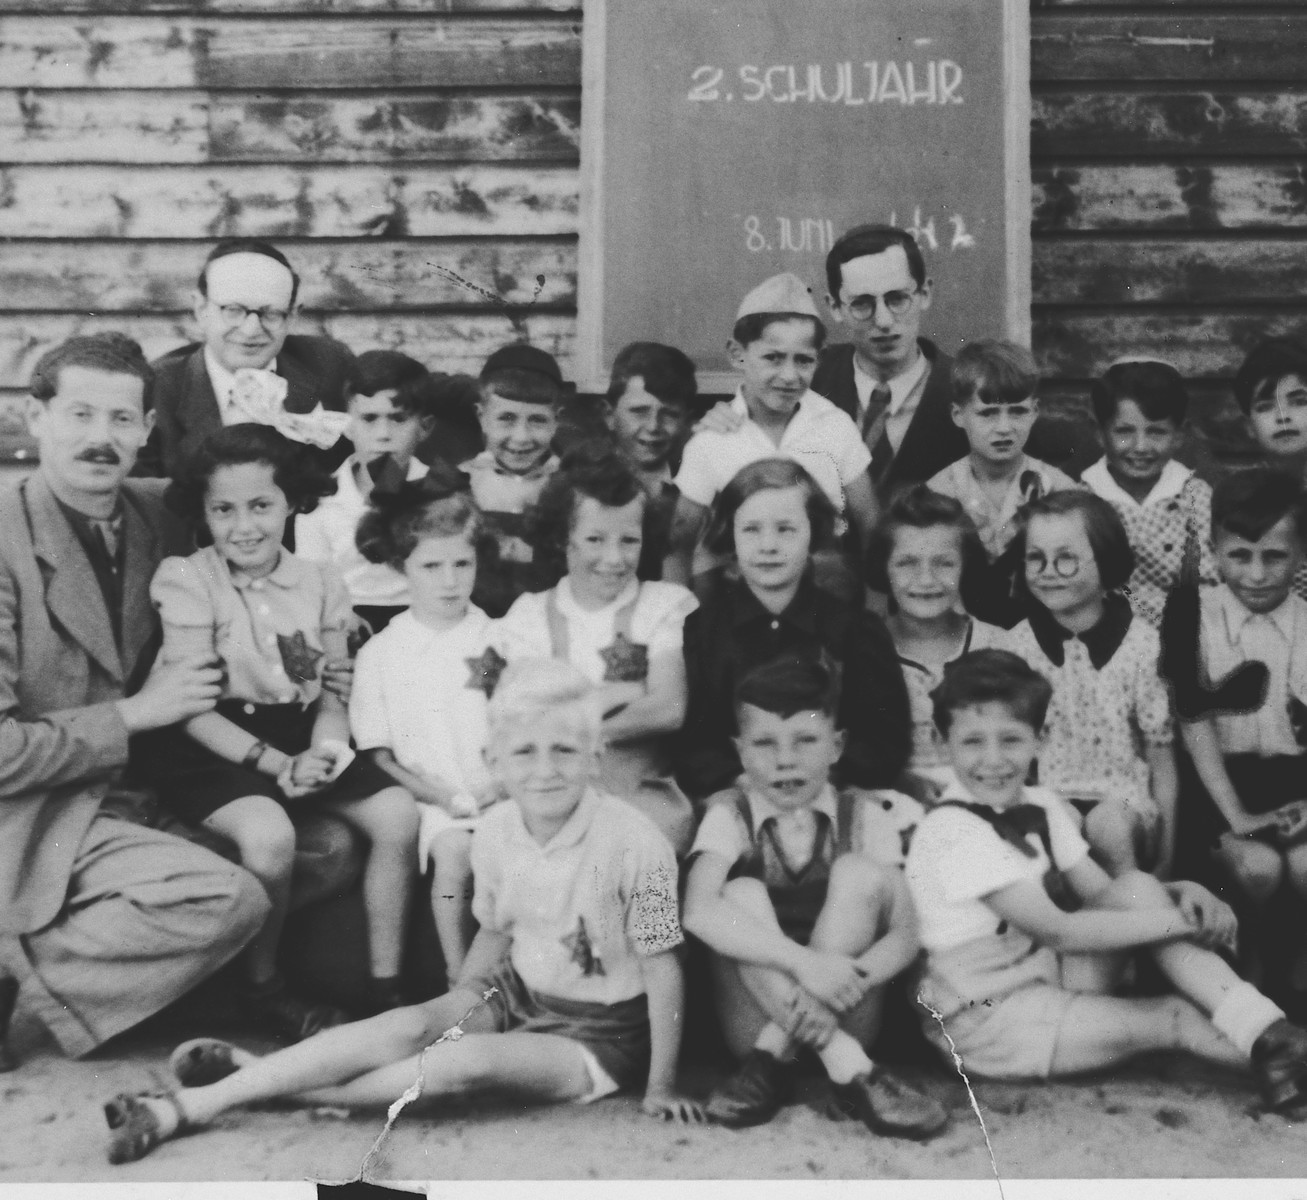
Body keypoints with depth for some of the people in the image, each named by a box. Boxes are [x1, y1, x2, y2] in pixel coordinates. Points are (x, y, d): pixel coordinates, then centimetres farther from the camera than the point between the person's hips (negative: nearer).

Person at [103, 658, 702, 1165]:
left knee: (468, 1062, -29)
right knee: (406, 1027, -22)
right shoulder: (495, 831, -7)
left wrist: (661, 1086, -13)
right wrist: (455, 1006, 2)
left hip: (601, 1033, -5)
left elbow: (662, 968, -16)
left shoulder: (635, 845, -24)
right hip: (518, 993, 5)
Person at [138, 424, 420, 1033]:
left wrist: (325, 749, -14)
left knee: (399, 814, -14)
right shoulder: (186, 580, -7)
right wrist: (277, 765, -20)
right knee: (270, 833, -32)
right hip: (213, 747, -5)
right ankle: (262, 985, -4)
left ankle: (385, 984, 1)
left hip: (299, 736, 5)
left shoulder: (320, 583, 5)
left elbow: (333, 694, 9)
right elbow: (193, 709, -12)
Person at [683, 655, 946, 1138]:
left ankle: (773, 1059, -21)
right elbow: (699, 912, -23)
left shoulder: (862, 816, 1)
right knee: (742, 893, -25)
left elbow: (904, 933, -7)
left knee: (859, 872, -18)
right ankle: (851, 1070, -31)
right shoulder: (729, 814, -3)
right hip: (753, 1019, -1)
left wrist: (851, 976, -29)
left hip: (845, 1017, 1)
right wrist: (803, 961, -35)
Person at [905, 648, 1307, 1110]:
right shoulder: (951, 831, -22)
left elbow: (1102, 891, 3)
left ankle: (1265, 1031, -22)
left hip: (1047, 976, 7)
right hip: (985, 1021, -7)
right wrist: (1183, 919, -21)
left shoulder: (1039, 807, 4)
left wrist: (1184, 894, -18)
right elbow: (1057, 931, -25)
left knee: (1137, 887, -14)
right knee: (1176, 1016, -18)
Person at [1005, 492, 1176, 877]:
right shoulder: (1018, 645, -2)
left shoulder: (1140, 643, -6)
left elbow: (1161, 752, 0)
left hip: (1122, 799, -1)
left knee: (1107, 826, -33)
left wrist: (1165, 854, 1)